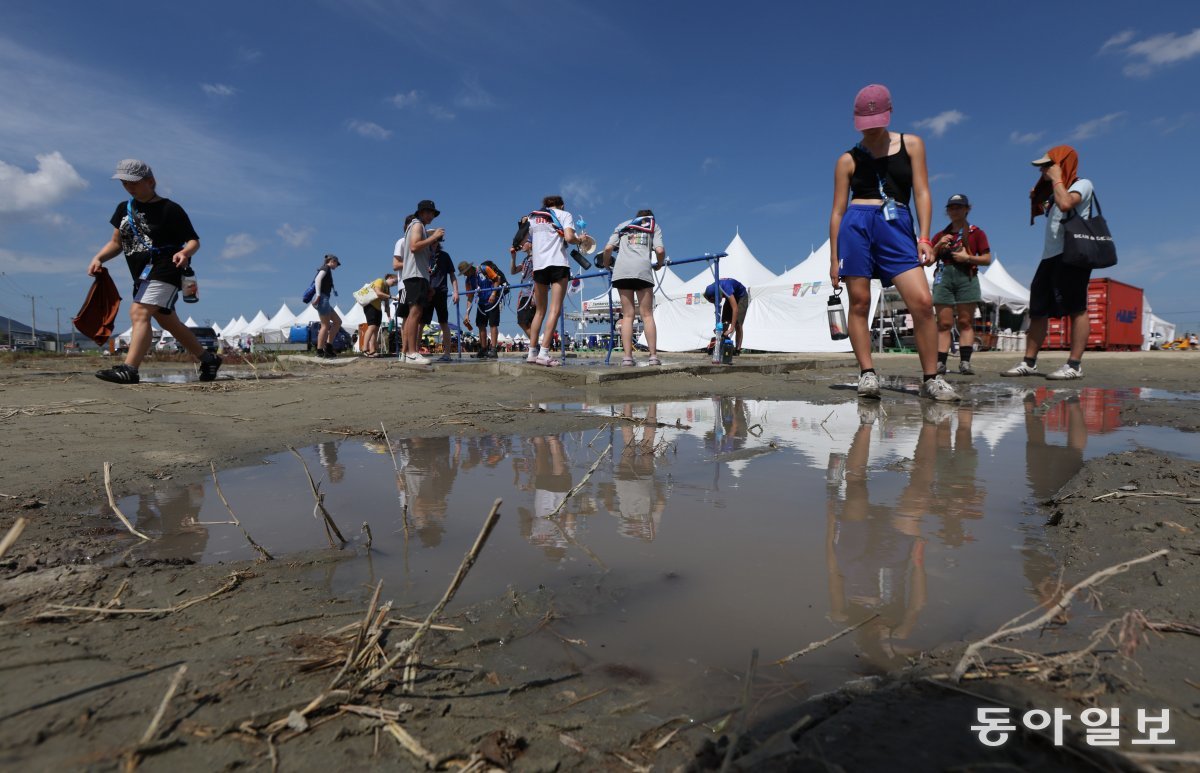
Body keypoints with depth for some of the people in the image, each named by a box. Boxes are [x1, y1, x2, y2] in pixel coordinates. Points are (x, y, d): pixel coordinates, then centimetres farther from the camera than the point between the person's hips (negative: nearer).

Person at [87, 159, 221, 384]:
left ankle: (129, 369, -34)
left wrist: (184, 252, -30)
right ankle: (208, 359, 27)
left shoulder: (170, 209, -8)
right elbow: (116, 242, 17)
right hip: (142, 274, 9)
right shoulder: (124, 209, 13)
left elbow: (193, 240, -9)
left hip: (165, 269, -9)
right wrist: (98, 258, 0)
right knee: (168, 322, 15)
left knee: (138, 312, -24)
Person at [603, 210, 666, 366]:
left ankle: (627, 357, -5)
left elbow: (608, 248, 11)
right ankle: (653, 356, -4)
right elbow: (660, 251, 4)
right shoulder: (654, 226, 23)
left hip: (621, 269, 2)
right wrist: (659, 265, 23)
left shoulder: (622, 226, 27)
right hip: (643, 269, -1)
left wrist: (606, 264, 28)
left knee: (627, 315, 3)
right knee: (647, 315, 2)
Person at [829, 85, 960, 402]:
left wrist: (924, 238, -4)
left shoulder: (911, 145, 14)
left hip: (898, 227, 0)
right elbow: (838, 210, 10)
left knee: (923, 302, -12)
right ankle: (867, 374, 3)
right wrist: (834, 259, 5)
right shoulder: (848, 159, 11)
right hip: (857, 225, 0)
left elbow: (922, 193, 8)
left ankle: (931, 379, -3)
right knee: (860, 302, -5)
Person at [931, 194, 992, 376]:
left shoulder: (976, 233, 13)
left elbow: (987, 259, 6)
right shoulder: (940, 235, 20)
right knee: (944, 323, -5)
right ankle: (940, 363, -10)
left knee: (965, 321, -5)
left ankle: (965, 362, -9)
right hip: (944, 276, 2)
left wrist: (968, 258, -9)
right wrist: (938, 246, 0)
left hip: (966, 276, -2)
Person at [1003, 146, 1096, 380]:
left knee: (1076, 309, -9)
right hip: (1050, 255, 9)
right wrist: (1036, 200, 18)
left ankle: (1075, 364, -10)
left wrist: (1056, 178, -9)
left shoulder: (1082, 184, -1)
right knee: (1038, 309, 5)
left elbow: (1065, 204, -22)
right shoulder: (1057, 190, 25)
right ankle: (1029, 362, 8)